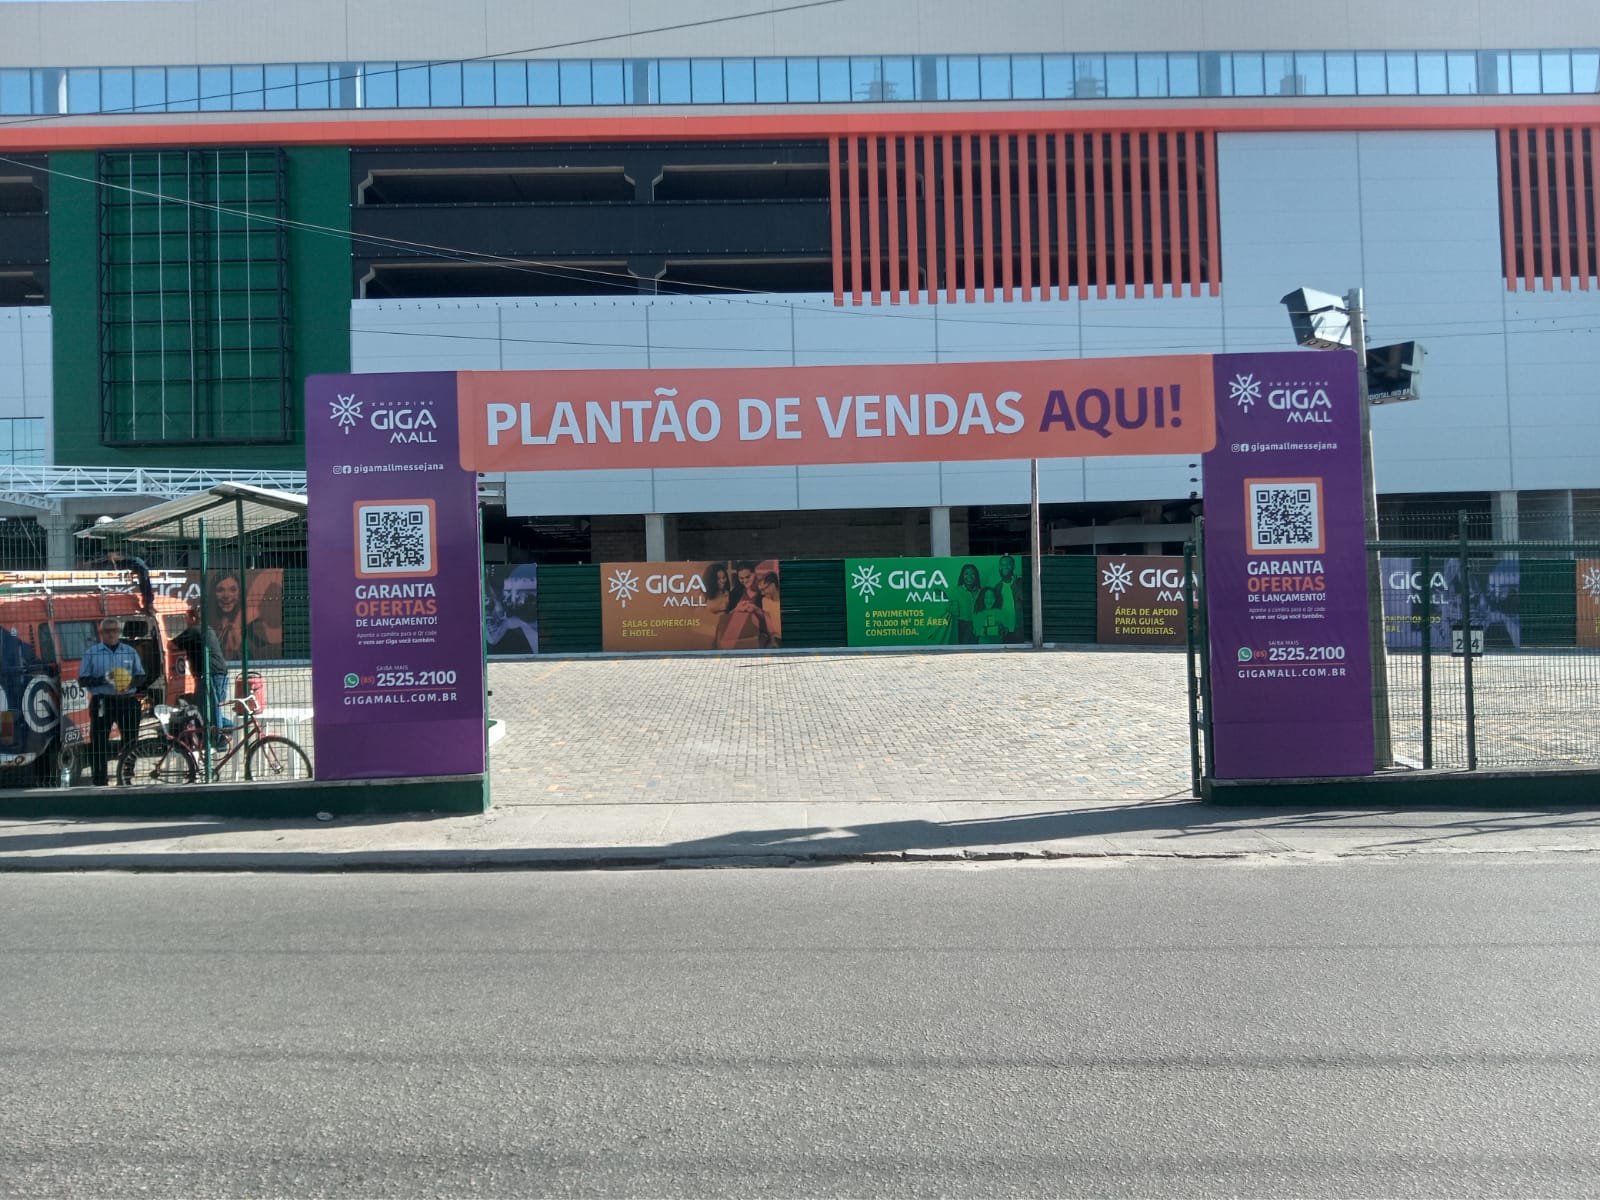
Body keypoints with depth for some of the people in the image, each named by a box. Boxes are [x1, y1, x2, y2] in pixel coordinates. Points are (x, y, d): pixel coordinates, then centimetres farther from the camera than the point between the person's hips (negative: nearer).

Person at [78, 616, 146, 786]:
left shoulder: (130, 652, 12)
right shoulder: (91, 653, 5)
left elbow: (141, 676, 14)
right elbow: (83, 680, 1)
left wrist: (130, 683, -8)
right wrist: (103, 679, -15)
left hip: (127, 701, 2)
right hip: (102, 702, -2)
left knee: (130, 740, 5)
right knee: (98, 743, -4)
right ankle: (99, 782, 0)